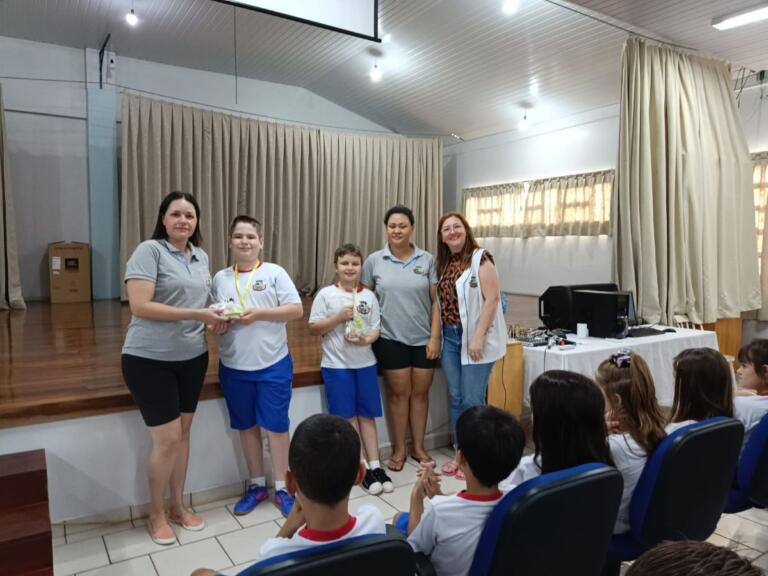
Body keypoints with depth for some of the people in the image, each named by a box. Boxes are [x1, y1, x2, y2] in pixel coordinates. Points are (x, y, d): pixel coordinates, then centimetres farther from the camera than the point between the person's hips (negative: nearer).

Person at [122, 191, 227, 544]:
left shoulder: (201, 257, 9)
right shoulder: (149, 250, -12)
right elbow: (139, 306, -21)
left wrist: (215, 318, -2)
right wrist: (196, 314, -23)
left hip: (192, 357, 6)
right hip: (149, 360, -6)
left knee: (183, 433, 14)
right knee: (168, 438, -2)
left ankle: (178, 506, 31)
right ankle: (156, 514, 22)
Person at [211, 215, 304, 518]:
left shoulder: (274, 272, -3)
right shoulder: (220, 278, 6)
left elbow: (296, 310, -8)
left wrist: (259, 313, -18)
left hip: (273, 364, -3)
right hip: (234, 366, 3)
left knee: (276, 425, 5)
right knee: (246, 426, 14)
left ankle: (281, 488, 21)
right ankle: (256, 485, 31)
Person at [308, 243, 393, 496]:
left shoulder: (369, 296, 4)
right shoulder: (326, 294, -3)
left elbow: (376, 328, 5)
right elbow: (314, 328, -4)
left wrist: (366, 339, -17)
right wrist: (339, 317, -16)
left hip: (365, 363, 2)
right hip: (336, 364, -2)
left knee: (367, 416, 9)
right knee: (348, 417, 5)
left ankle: (375, 465, 17)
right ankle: (363, 468, 16)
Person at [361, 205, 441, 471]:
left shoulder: (427, 260, -1)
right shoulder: (374, 261, -1)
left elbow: (435, 301, 0)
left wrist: (435, 336, -5)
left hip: (423, 338, 1)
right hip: (391, 338, -1)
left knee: (420, 393, 11)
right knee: (399, 393, 9)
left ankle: (418, 447, 28)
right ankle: (398, 449, 24)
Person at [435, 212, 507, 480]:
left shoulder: (480, 258, -8)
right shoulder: (443, 264, 11)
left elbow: (492, 299, -14)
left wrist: (478, 337, -19)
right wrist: (437, 335, 8)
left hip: (475, 338, -6)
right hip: (450, 338, 6)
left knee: (472, 400, -1)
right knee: (456, 398, 12)